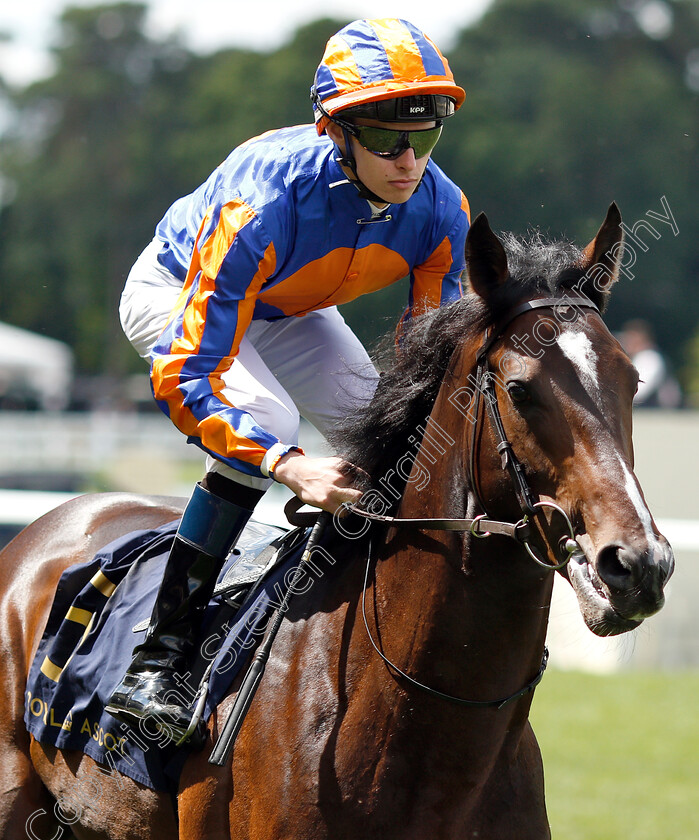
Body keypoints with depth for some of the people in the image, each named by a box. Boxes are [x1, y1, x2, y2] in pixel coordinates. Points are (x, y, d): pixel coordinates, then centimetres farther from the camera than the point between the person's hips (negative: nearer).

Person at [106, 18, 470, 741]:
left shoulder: (439, 209, -26)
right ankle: (160, 654, -27)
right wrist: (290, 466, -54)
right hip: (177, 294, -6)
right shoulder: (261, 204, -43)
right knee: (265, 419, -31)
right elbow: (183, 377, -44)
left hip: (289, 312, 6)